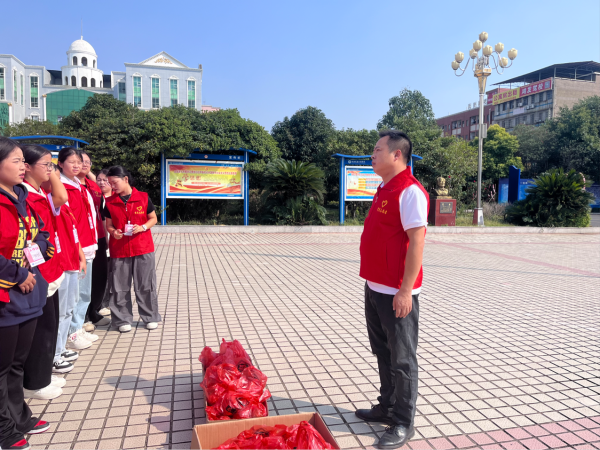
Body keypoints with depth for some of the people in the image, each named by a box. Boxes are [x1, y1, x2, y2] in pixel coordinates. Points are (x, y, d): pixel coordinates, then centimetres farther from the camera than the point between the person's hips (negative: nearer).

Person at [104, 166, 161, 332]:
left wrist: (143, 227, -13)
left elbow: (153, 218, 5)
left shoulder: (143, 197, -1)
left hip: (143, 249, -2)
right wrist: (113, 232, -11)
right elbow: (109, 225, 11)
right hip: (119, 250, 2)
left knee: (145, 285, 5)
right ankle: (123, 319, 20)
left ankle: (151, 317, 19)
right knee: (120, 287, 6)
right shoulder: (110, 202, 5)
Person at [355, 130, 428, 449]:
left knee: (401, 359, 5)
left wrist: (405, 290, -22)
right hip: (375, 288, 9)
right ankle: (387, 407, 36)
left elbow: (417, 241, -21)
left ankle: (403, 423, 20)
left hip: (396, 293, -9)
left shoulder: (410, 191, -17)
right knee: (383, 353, 20)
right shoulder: (384, 189, 13)